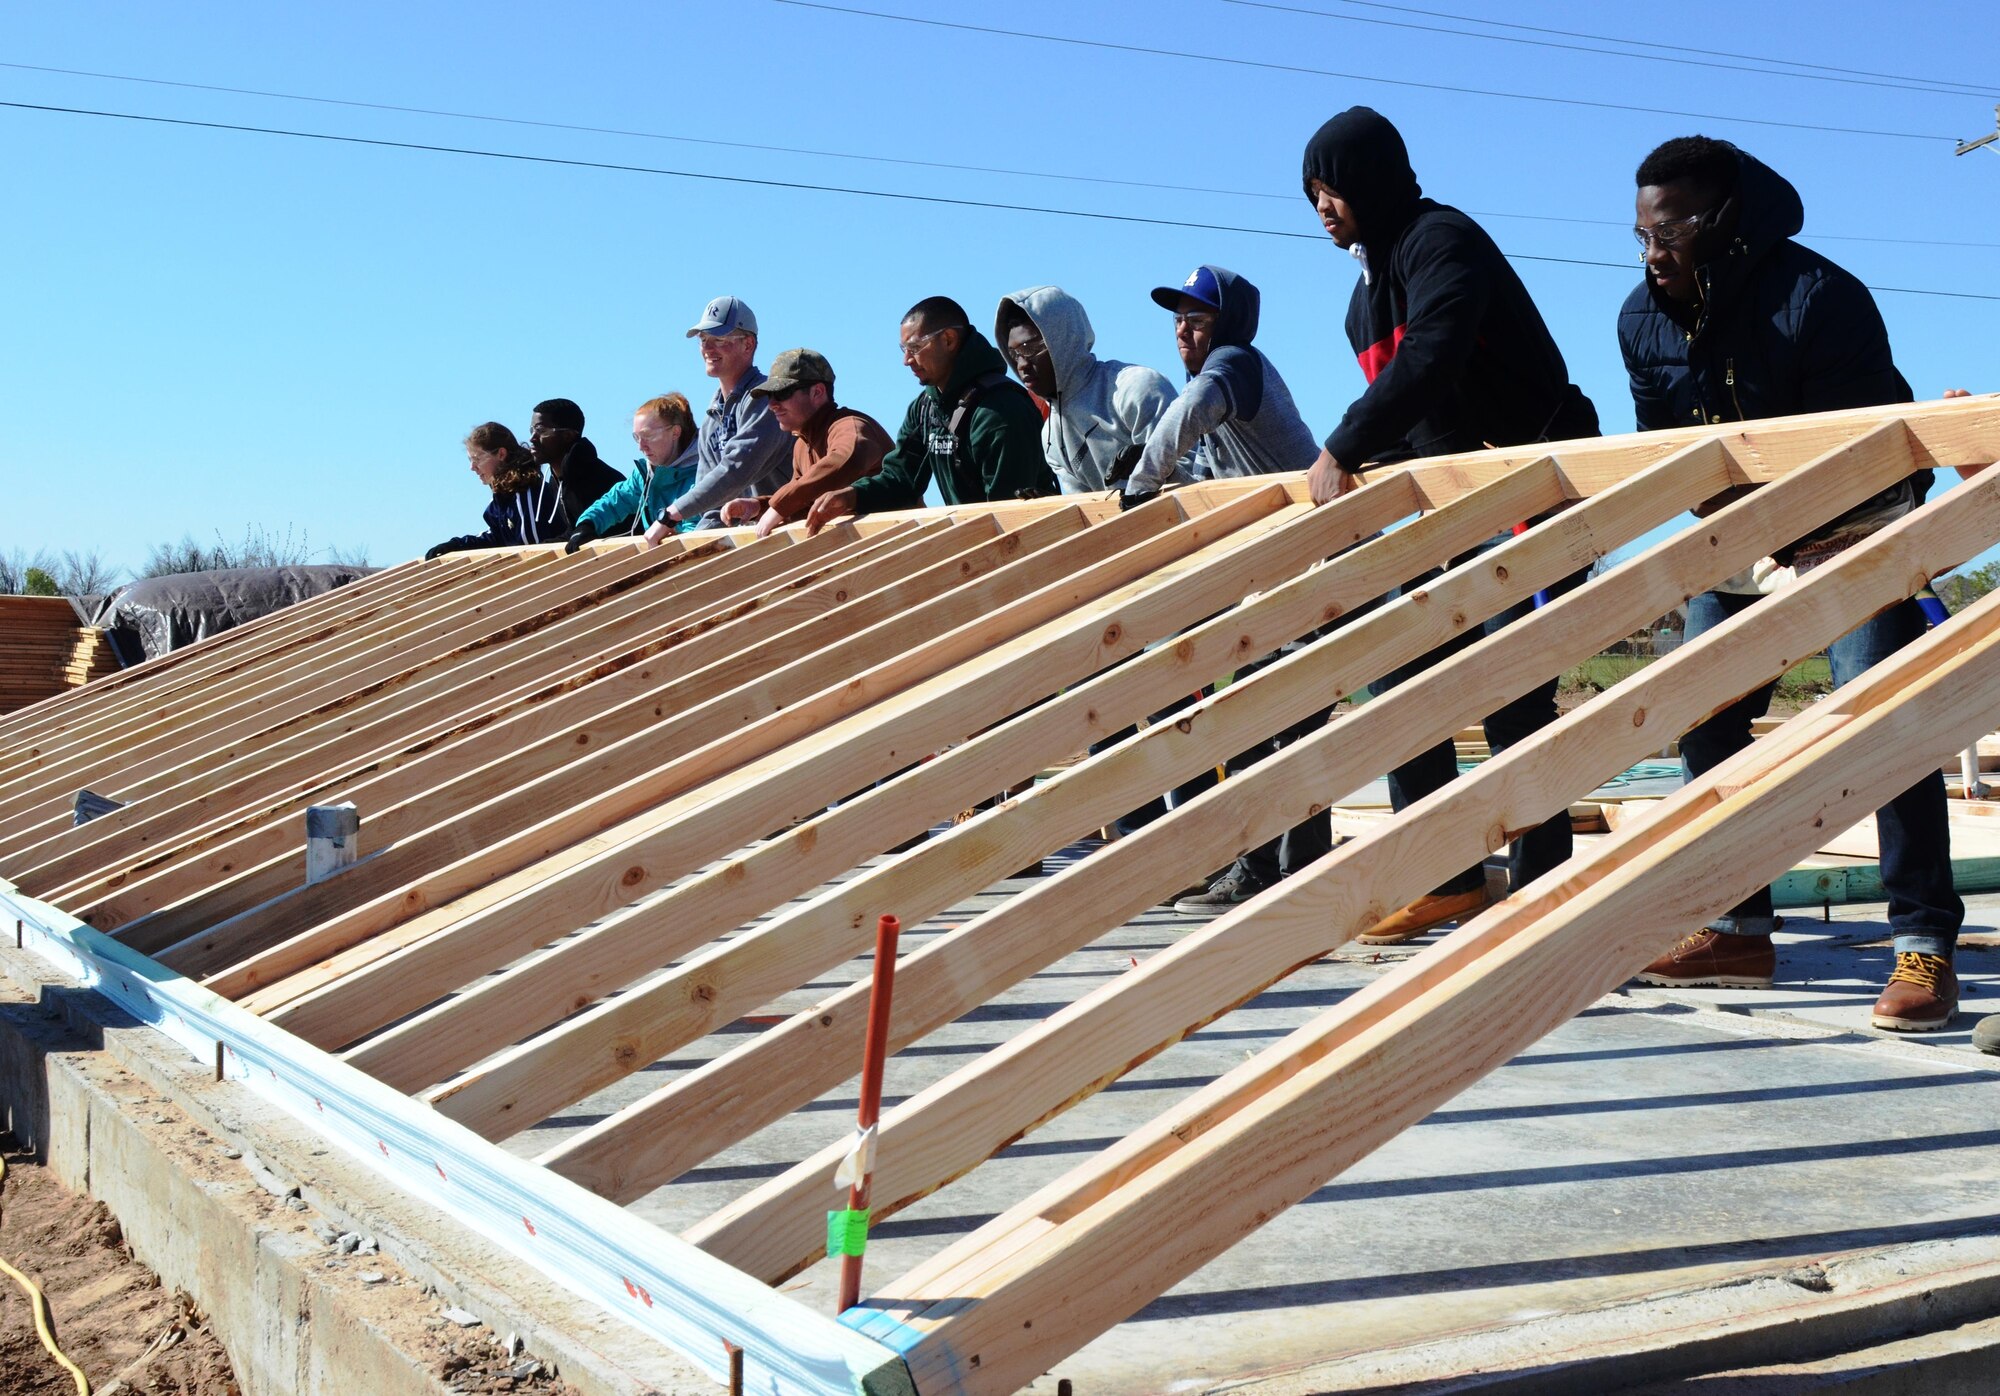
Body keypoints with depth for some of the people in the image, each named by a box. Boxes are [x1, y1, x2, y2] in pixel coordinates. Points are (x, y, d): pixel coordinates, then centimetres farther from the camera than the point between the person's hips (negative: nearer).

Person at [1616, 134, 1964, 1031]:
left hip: (1853, 529, -7)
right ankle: (1737, 930, 13)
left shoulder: (1818, 298, -27)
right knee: (1704, 721, 3)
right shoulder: (1643, 321, -7)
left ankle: (1925, 947, -15)